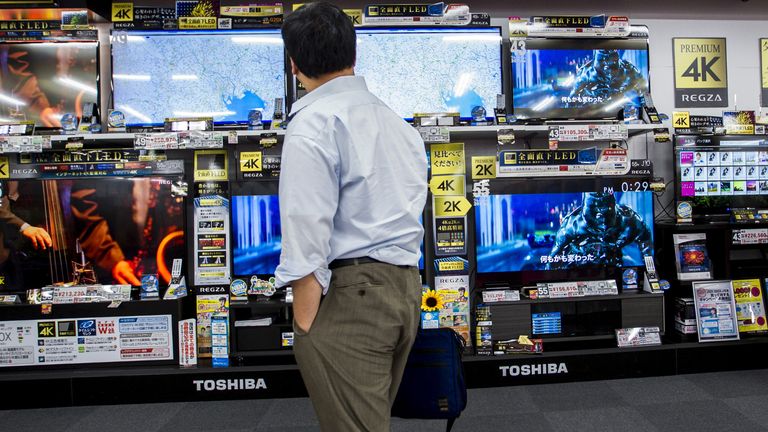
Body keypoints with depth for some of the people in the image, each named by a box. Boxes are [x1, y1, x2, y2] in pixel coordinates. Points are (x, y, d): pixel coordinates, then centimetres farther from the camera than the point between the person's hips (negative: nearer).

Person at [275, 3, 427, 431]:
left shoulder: (313, 124, -9)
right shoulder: (400, 123, 16)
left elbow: (308, 234, -17)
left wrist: (305, 324, -13)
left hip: (348, 295, -8)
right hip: (406, 287, 8)